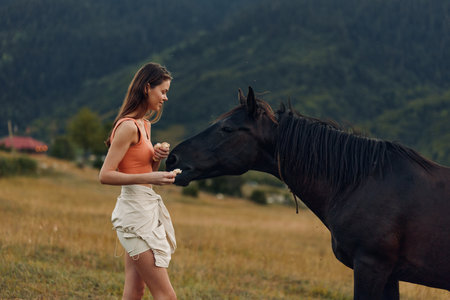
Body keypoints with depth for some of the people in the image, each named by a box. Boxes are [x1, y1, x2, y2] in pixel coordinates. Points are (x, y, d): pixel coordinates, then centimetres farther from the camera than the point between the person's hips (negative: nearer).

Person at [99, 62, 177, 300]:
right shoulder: (128, 127, -14)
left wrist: (156, 159, 3)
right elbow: (105, 175, -19)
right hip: (135, 210, -10)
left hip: (147, 209, 10)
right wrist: (149, 177, -26)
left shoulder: (144, 125, 15)